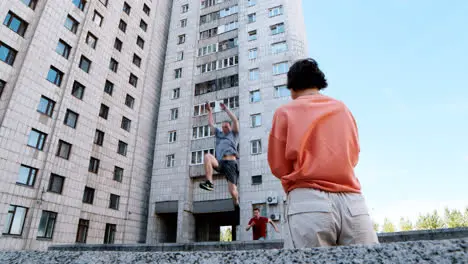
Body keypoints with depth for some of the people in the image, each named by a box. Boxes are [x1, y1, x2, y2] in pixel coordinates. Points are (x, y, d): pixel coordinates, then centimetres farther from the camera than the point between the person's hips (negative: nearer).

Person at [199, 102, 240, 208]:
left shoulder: (233, 134, 18)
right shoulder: (219, 134, 30)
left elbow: (235, 120, 5)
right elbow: (211, 124, 32)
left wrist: (226, 109, 7)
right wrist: (210, 111, 30)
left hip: (231, 163, -3)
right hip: (220, 163, 3)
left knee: (233, 191, -10)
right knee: (207, 156, -29)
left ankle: (236, 204, 24)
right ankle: (209, 183, -30)